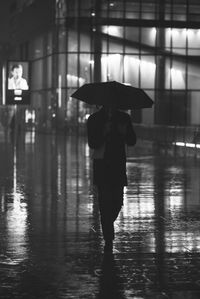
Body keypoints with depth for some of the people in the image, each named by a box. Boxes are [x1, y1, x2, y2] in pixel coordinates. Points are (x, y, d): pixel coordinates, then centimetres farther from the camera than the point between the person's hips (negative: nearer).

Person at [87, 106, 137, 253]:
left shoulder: (124, 118, 9)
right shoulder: (94, 119, 2)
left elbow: (132, 141, 4)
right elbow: (92, 144, -7)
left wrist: (125, 132, -16)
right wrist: (103, 133, -22)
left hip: (119, 165, 3)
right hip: (101, 165, -2)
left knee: (117, 202, 1)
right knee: (105, 201, -8)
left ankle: (107, 227, 32)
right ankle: (108, 241, -5)